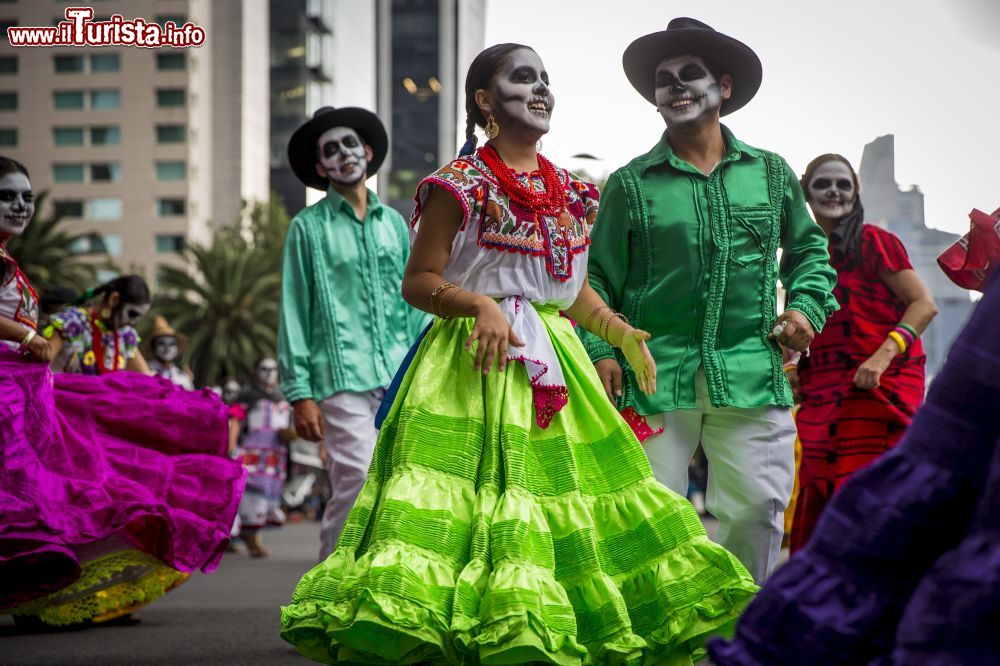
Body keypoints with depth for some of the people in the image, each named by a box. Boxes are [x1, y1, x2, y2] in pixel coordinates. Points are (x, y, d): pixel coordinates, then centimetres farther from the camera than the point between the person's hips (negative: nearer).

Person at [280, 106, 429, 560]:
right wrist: (300, 392, -6)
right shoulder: (309, 227, 5)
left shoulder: (394, 223, 17)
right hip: (343, 378, -4)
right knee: (357, 481, -15)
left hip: (400, 379, 4)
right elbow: (294, 313, 2)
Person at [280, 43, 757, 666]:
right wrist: (481, 304, -23)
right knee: (492, 486, -15)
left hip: (555, 360, 6)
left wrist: (626, 336, 11)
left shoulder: (569, 191, 15)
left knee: (569, 486, 3)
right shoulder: (462, 184, -4)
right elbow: (418, 282, -7)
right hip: (476, 368, -6)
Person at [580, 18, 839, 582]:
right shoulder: (631, 184, 6)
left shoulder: (771, 173, 13)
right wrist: (601, 349, -5)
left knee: (756, 509, 1)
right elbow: (600, 278, 7)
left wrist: (806, 306, 7)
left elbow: (808, 249, 24)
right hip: (654, 375, -1)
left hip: (752, 377, 2)